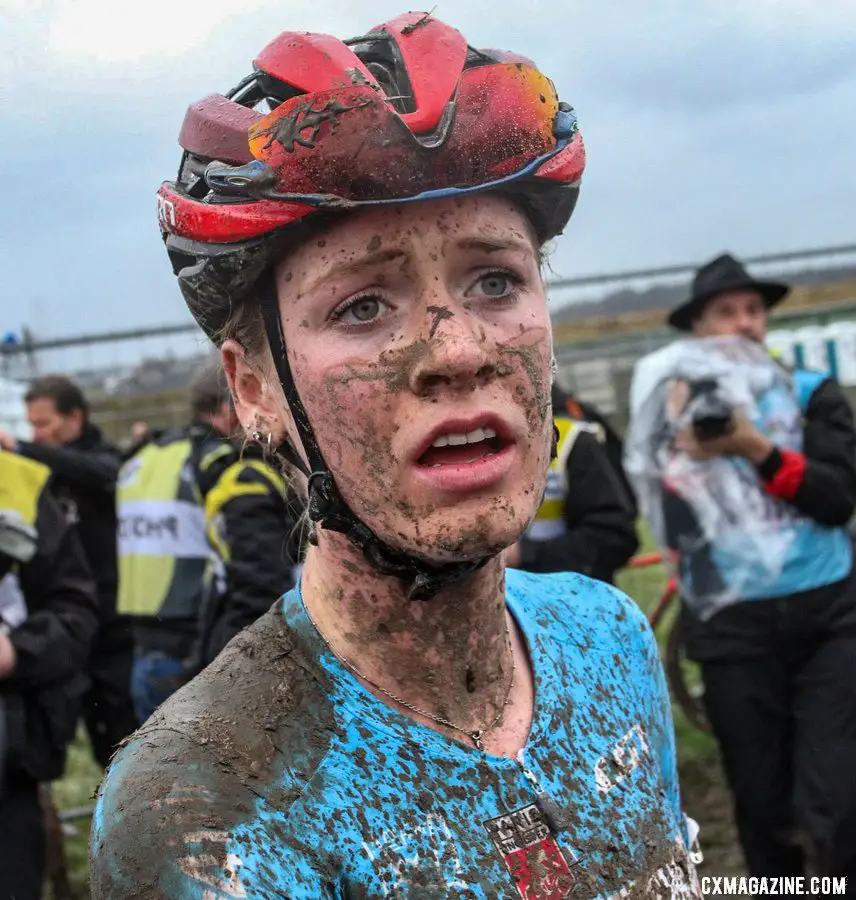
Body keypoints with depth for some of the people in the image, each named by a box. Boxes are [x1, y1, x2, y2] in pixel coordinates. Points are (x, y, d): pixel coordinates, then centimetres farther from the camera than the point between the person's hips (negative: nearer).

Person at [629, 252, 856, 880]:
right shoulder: (676, 408, 7)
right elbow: (670, 524, -3)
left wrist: (755, 448, -18)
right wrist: (685, 445, -15)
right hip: (732, 629, 1)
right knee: (763, 805, 10)